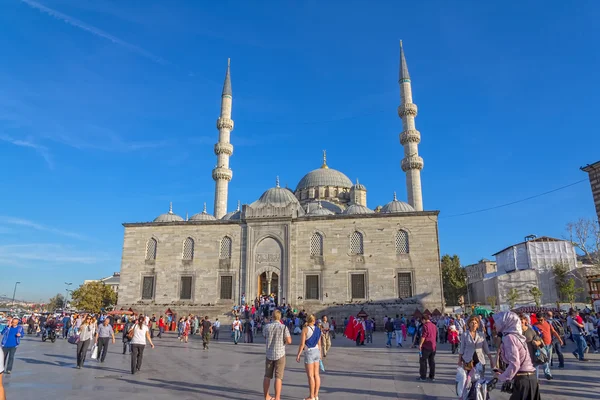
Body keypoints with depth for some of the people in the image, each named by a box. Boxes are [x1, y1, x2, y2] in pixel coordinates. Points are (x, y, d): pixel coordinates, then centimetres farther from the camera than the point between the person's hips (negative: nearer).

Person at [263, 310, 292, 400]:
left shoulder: (266, 327, -3)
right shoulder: (283, 327, -13)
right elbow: (289, 341, -14)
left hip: (269, 354, 3)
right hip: (280, 354, -3)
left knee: (267, 376, 15)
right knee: (278, 377, 1)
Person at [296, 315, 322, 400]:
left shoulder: (305, 329, -10)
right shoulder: (317, 329, 7)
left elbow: (302, 344, -13)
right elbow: (319, 343, 12)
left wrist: (298, 355, -8)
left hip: (309, 352, -6)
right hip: (317, 351, 7)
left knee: (310, 375, -1)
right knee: (316, 374, 9)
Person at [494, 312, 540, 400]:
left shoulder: (509, 337, -15)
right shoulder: (515, 335, 12)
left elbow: (514, 364, -22)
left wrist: (502, 378, -10)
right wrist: (504, 373, 12)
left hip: (522, 380, -9)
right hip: (530, 378, 9)